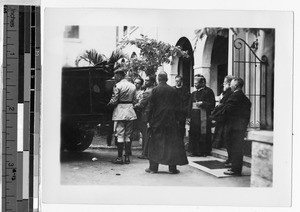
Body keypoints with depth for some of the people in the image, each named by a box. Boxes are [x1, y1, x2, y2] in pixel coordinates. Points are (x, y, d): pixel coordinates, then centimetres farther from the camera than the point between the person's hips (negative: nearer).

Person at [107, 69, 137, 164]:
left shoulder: (118, 86, -11)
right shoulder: (132, 86, 9)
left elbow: (114, 100, -11)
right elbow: (134, 99, 11)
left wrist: (109, 104, 7)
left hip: (120, 111, -6)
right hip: (130, 111, 6)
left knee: (120, 135, -2)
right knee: (128, 135, 10)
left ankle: (120, 157, -1)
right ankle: (127, 157, 11)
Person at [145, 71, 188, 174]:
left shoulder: (155, 90, -7)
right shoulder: (173, 90, -1)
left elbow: (151, 106, -6)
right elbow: (175, 105, 4)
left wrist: (149, 120, 0)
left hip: (157, 119, -1)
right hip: (170, 119, 1)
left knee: (154, 144, 7)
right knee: (171, 142, 6)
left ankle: (153, 167, 8)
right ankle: (172, 167, 5)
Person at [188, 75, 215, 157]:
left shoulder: (208, 91, -3)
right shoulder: (194, 93, 15)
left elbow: (211, 104, -8)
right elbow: (190, 106, 14)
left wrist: (202, 103, -16)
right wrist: (190, 116, 5)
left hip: (203, 117, -6)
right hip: (194, 117, 6)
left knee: (204, 134, -2)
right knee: (194, 134, 3)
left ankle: (204, 151, 7)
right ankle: (195, 151, 10)